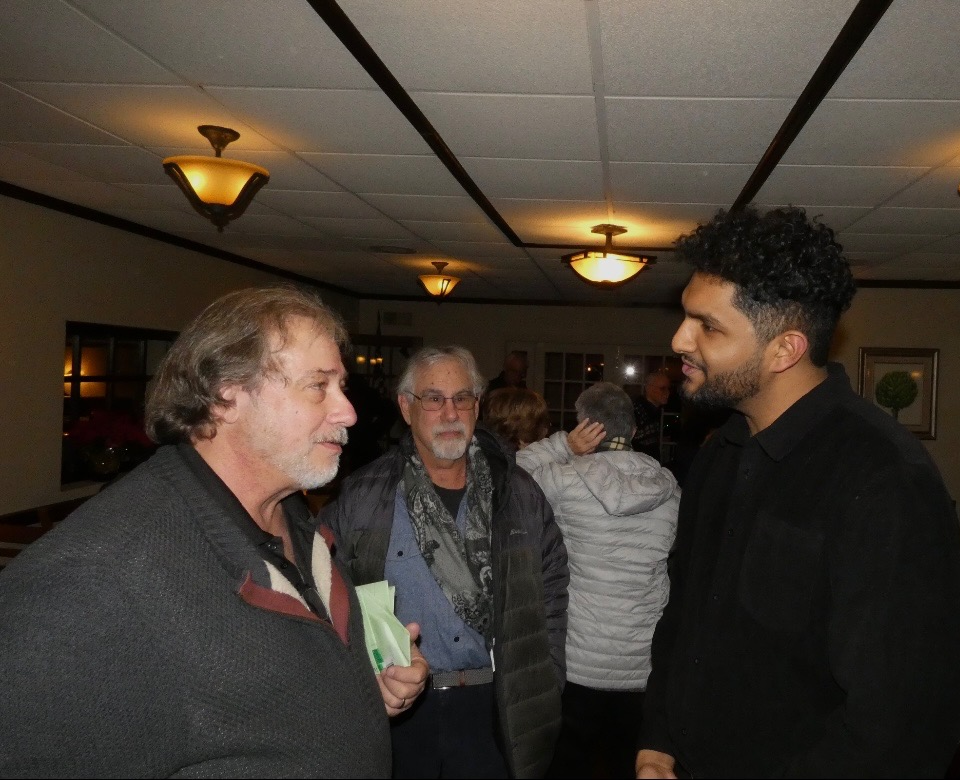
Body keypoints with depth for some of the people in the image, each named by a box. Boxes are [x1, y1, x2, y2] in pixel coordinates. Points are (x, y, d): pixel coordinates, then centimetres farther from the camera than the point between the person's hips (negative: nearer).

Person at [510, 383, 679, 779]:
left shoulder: (567, 481, -15)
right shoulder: (668, 486, -2)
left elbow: (516, 467, 0)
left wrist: (566, 445, -4)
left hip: (577, 665, -3)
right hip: (647, 667, 3)